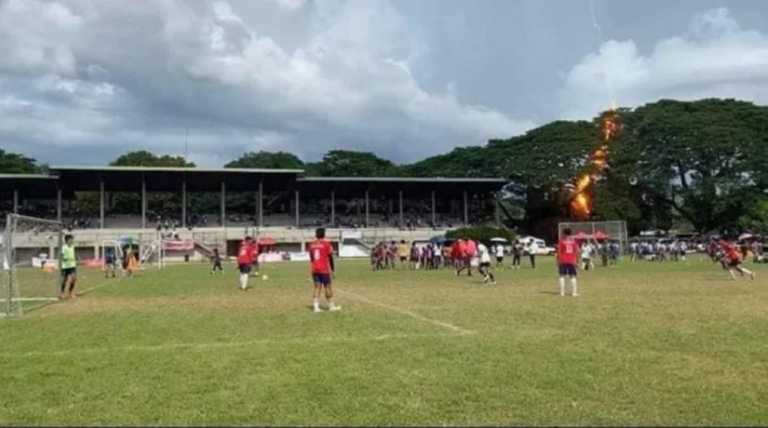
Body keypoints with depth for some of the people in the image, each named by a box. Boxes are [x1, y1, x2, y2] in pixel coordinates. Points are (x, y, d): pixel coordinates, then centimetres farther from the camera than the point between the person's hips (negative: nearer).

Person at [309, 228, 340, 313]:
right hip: (324, 269, -5)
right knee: (328, 287, 6)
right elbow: (330, 257, -4)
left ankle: (316, 306, 0)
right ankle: (331, 306, 15)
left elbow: (311, 257, 14)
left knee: (317, 287, 7)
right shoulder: (326, 244, -7)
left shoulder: (311, 245, 7)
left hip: (314, 270, 5)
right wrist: (332, 268, 6)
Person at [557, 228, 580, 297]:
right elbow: (577, 251, 2)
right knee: (573, 276, 6)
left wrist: (558, 261, -1)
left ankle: (562, 292, -3)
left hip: (563, 261, -2)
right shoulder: (574, 241, 5)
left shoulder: (561, 241, -2)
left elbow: (559, 252, -6)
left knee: (562, 276, 3)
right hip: (572, 261, 2)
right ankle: (574, 292, 1)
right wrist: (577, 260, 9)